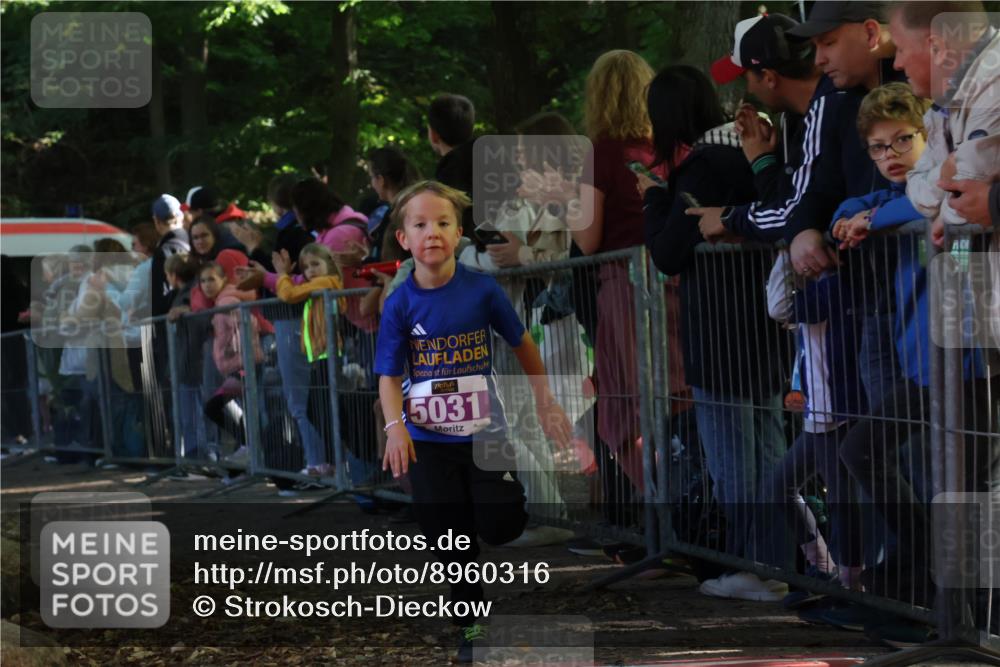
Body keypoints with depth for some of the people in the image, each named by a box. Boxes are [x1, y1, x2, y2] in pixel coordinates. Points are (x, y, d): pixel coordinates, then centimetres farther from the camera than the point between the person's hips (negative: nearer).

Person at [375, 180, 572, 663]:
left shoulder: (482, 290, -9)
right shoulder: (400, 305, -8)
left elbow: (522, 344, 5)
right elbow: (389, 376, -8)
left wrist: (545, 403, 10)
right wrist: (395, 425, -25)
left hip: (485, 432, -1)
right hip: (429, 441, 1)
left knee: (501, 527, -8)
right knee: (450, 540, 5)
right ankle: (471, 625, 21)